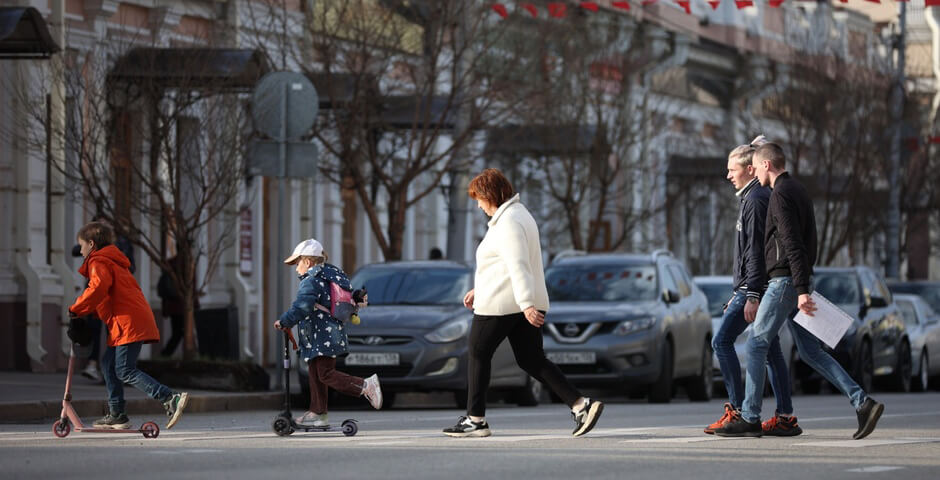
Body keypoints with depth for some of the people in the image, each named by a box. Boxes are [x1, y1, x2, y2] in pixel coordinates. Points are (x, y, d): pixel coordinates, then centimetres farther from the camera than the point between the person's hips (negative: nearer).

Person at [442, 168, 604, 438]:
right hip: (527, 304, 10)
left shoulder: (508, 222, -15)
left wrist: (527, 304, -33)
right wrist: (478, 290, 29)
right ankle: (580, 405, -6)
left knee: (478, 355, 6)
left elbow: (518, 265, -25)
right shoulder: (518, 214, 19)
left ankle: (475, 420, 12)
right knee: (532, 360, 7)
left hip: (499, 304, -10)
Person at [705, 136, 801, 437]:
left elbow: (756, 250, -18)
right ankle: (785, 417, 6)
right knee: (770, 349, 7)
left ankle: (737, 411, -11)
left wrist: (752, 295, -22)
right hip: (764, 286, 10)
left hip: (755, 285, -10)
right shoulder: (756, 197, 19)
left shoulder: (755, 200, -12)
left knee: (722, 341, -9)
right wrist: (740, 293, 26)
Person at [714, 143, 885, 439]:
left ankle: (750, 418, 0)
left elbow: (793, 245, -21)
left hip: (785, 281, -9)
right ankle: (862, 402, -4)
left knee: (756, 345, -2)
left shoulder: (781, 195, -13)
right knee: (811, 352, 7)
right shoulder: (799, 191, 18)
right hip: (799, 281, 9)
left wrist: (801, 291, -26)